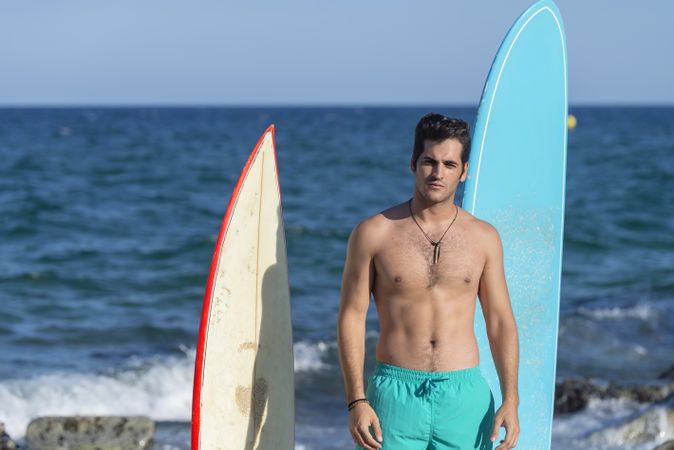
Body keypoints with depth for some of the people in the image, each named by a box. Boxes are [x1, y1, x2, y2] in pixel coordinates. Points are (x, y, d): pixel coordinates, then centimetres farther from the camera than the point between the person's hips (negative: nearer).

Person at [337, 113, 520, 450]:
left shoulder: (483, 238, 7)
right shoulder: (374, 233, 1)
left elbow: (500, 322, 9)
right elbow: (352, 317, 0)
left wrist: (510, 400, 0)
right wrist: (356, 401, -8)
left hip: (464, 396, 2)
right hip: (397, 393, -2)